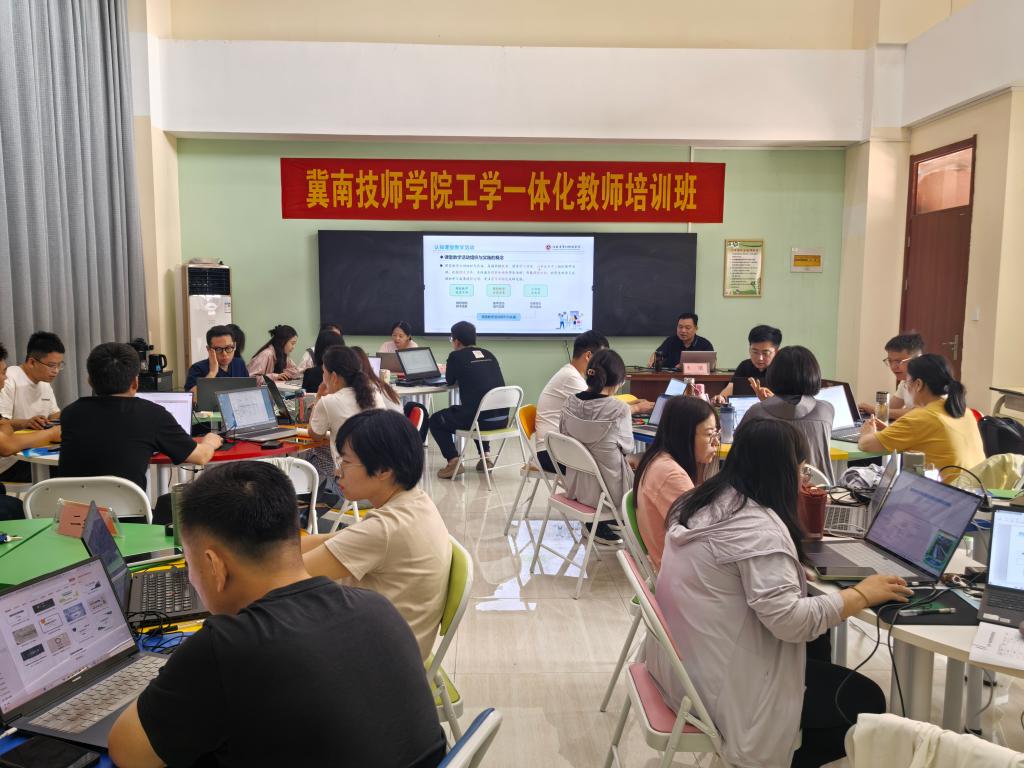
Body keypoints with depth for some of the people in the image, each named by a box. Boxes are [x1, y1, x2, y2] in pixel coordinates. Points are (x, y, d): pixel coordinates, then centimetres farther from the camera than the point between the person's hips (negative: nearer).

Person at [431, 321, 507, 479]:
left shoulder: (456, 356, 0)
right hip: (502, 418, 6)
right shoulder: (488, 355, 14)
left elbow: (450, 381, 17)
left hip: (479, 418, -6)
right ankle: (484, 457, 28)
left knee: (435, 420, 19)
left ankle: (453, 461, 2)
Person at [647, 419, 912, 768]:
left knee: (817, 645, 25)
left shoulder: (705, 501, 3)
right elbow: (790, 622, -28)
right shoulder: (757, 526, -25)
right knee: (866, 701, 4)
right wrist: (861, 594, -16)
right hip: (717, 683, -9)